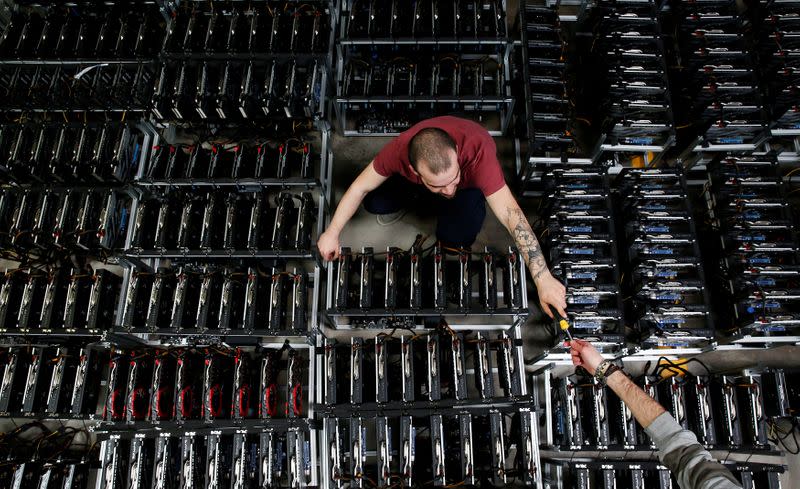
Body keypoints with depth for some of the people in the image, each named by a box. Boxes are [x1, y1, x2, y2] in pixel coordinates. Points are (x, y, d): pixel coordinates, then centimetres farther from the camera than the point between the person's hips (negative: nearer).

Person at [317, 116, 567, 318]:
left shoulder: (478, 152, -47)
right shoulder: (401, 148, -39)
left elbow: (512, 215, -49)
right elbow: (360, 187, -22)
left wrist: (544, 280, -51)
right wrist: (332, 233, -19)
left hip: (470, 182, -2)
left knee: (455, 236, -28)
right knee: (374, 202, -18)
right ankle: (414, 199, 15)